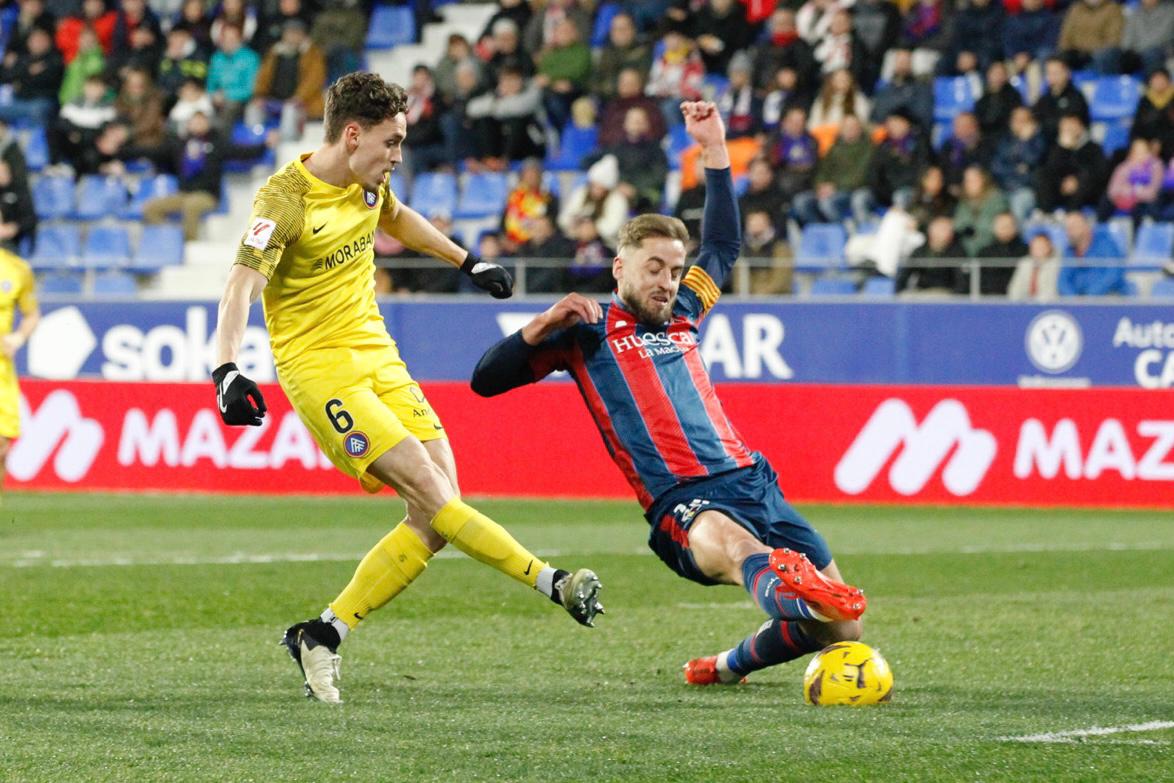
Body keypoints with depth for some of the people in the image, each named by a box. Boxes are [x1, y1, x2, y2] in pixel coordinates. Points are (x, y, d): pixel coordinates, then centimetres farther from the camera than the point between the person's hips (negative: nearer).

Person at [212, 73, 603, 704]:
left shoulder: (367, 182, 5)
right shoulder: (286, 199, -18)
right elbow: (242, 286, -30)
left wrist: (467, 262, 38)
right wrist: (226, 370, -44)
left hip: (377, 355, 8)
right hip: (319, 366, -8)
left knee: (434, 520, -4)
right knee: (427, 488, -20)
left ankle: (323, 636, 1)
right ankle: (552, 584, -19)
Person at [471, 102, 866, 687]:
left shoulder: (681, 315, 25)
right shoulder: (589, 332, 10)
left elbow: (723, 245, 41)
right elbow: (485, 380, 7)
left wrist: (714, 149, 36)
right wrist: (545, 325, -7)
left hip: (752, 480, 7)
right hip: (681, 503, -7)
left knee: (841, 627, 0)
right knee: (730, 542, -44)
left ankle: (729, 665, 24)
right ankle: (785, 588, -80)